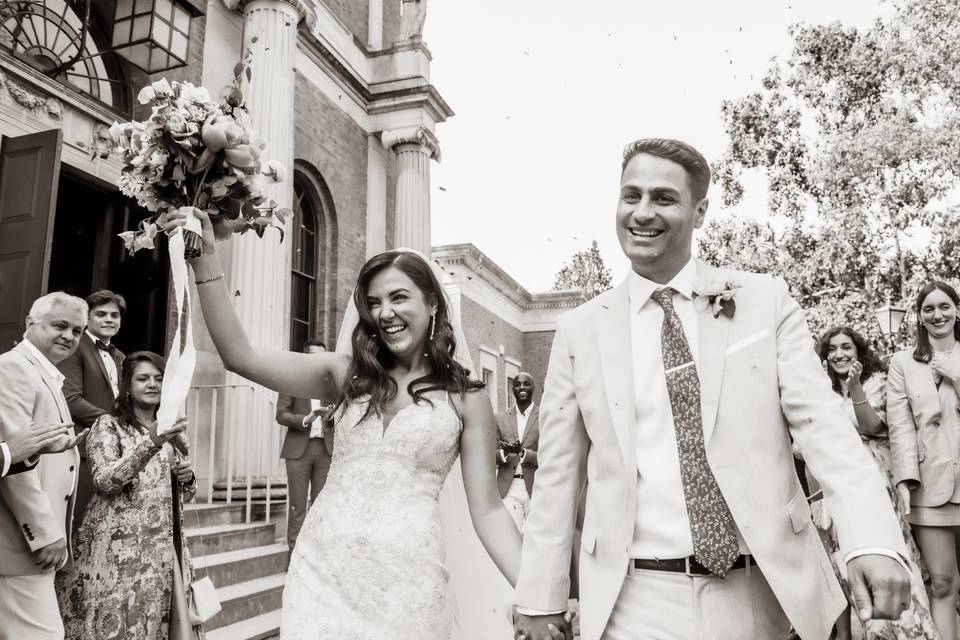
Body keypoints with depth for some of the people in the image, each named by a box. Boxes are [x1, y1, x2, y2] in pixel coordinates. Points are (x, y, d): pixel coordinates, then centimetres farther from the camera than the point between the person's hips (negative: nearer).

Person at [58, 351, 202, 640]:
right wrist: (151, 443, -28)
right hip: (118, 546, -4)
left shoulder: (171, 432, 13)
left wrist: (188, 478, -4)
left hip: (162, 546, 5)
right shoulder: (108, 425, -2)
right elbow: (104, 480, -18)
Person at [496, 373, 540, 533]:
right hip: (508, 490, 2)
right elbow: (492, 457, 9)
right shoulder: (501, 419, 10)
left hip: (536, 489, -1)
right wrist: (504, 452, -13)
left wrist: (523, 452, -18)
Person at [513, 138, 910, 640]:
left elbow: (821, 421, -6)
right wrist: (539, 598, 4)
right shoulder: (580, 330, 0)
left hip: (763, 591, 1)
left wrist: (872, 539, -21)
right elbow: (556, 476, 3)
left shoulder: (765, 302, 0)